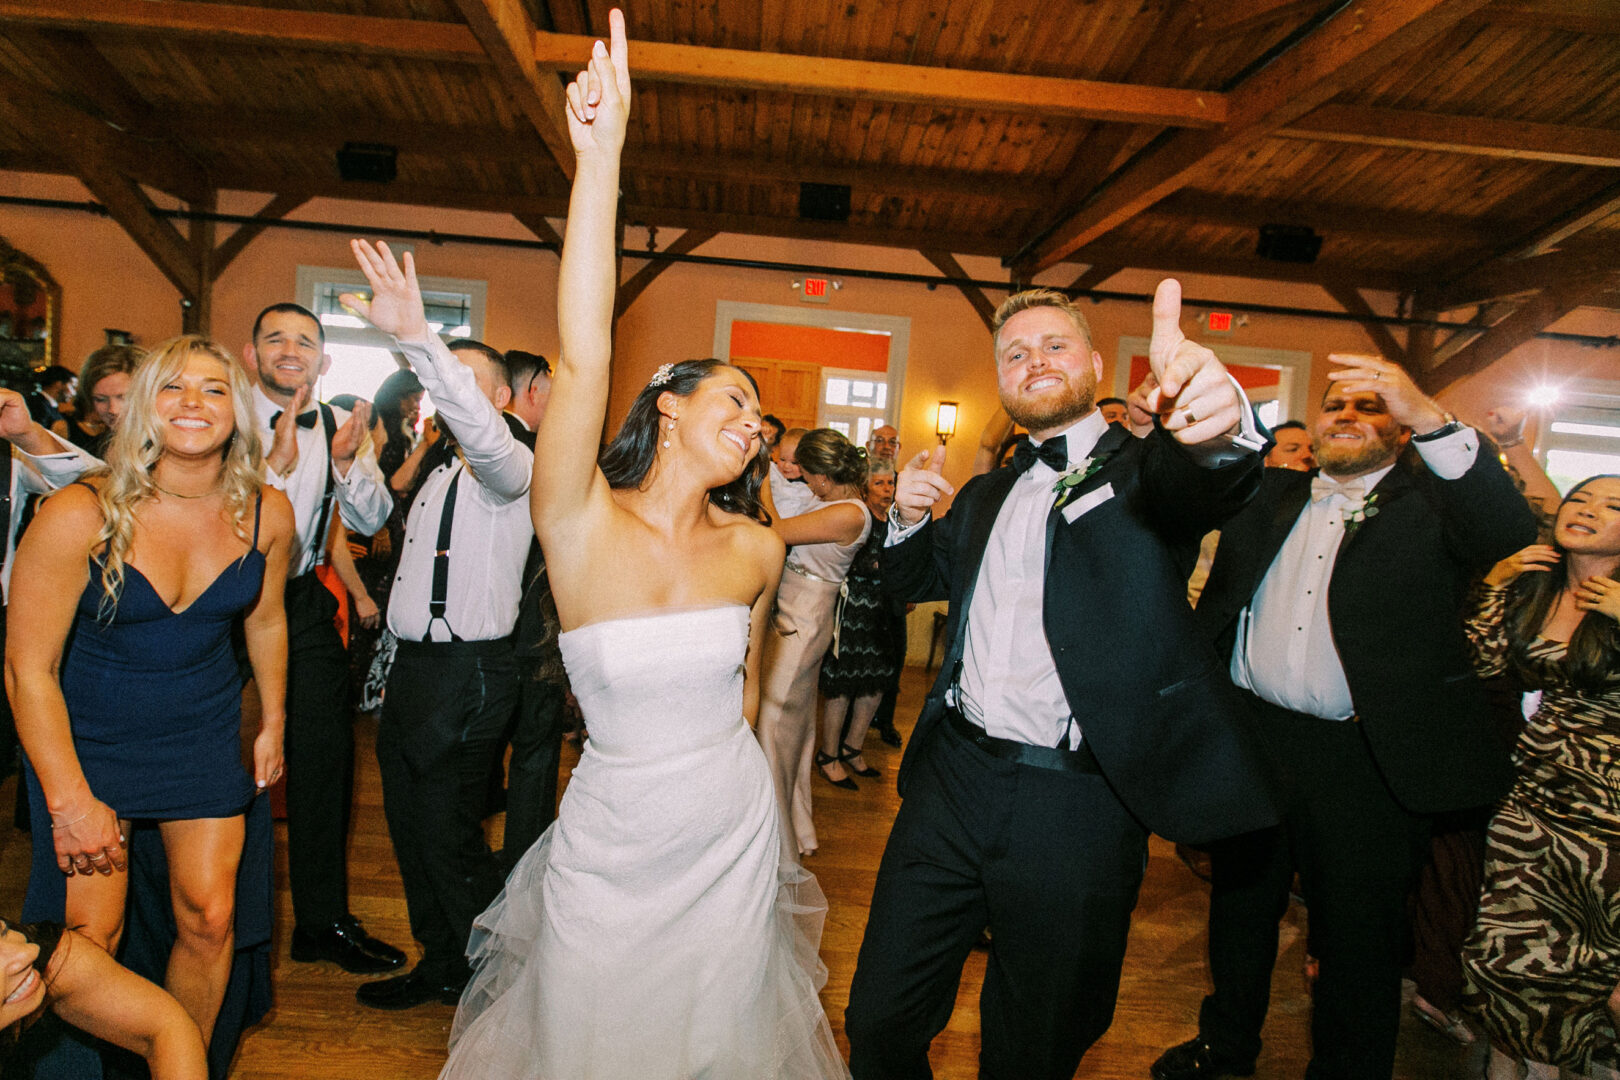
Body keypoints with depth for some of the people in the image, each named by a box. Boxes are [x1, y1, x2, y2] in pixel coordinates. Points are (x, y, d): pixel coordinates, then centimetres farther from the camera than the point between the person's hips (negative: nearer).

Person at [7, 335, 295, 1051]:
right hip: (86, 738, -2)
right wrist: (71, 801, -14)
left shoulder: (266, 513, -11)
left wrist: (272, 725, 14)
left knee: (209, 920, 6)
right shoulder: (78, 516, -21)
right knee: (89, 937, 1)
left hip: (205, 735, 3)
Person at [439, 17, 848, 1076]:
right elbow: (584, 358, -32)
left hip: (733, 828, 2)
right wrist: (600, 152, -37)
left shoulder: (756, 550, -8)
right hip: (613, 837, -2)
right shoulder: (581, 523, -18)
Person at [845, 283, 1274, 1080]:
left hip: (1077, 808, -4)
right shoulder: (987, 496, 15)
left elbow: (1204, 485, -26)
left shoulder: (1145, 470, -3)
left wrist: (1219, 427, -52)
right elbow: (914, 580, 25)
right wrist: (910, 517, 1)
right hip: (953, 777, 5)